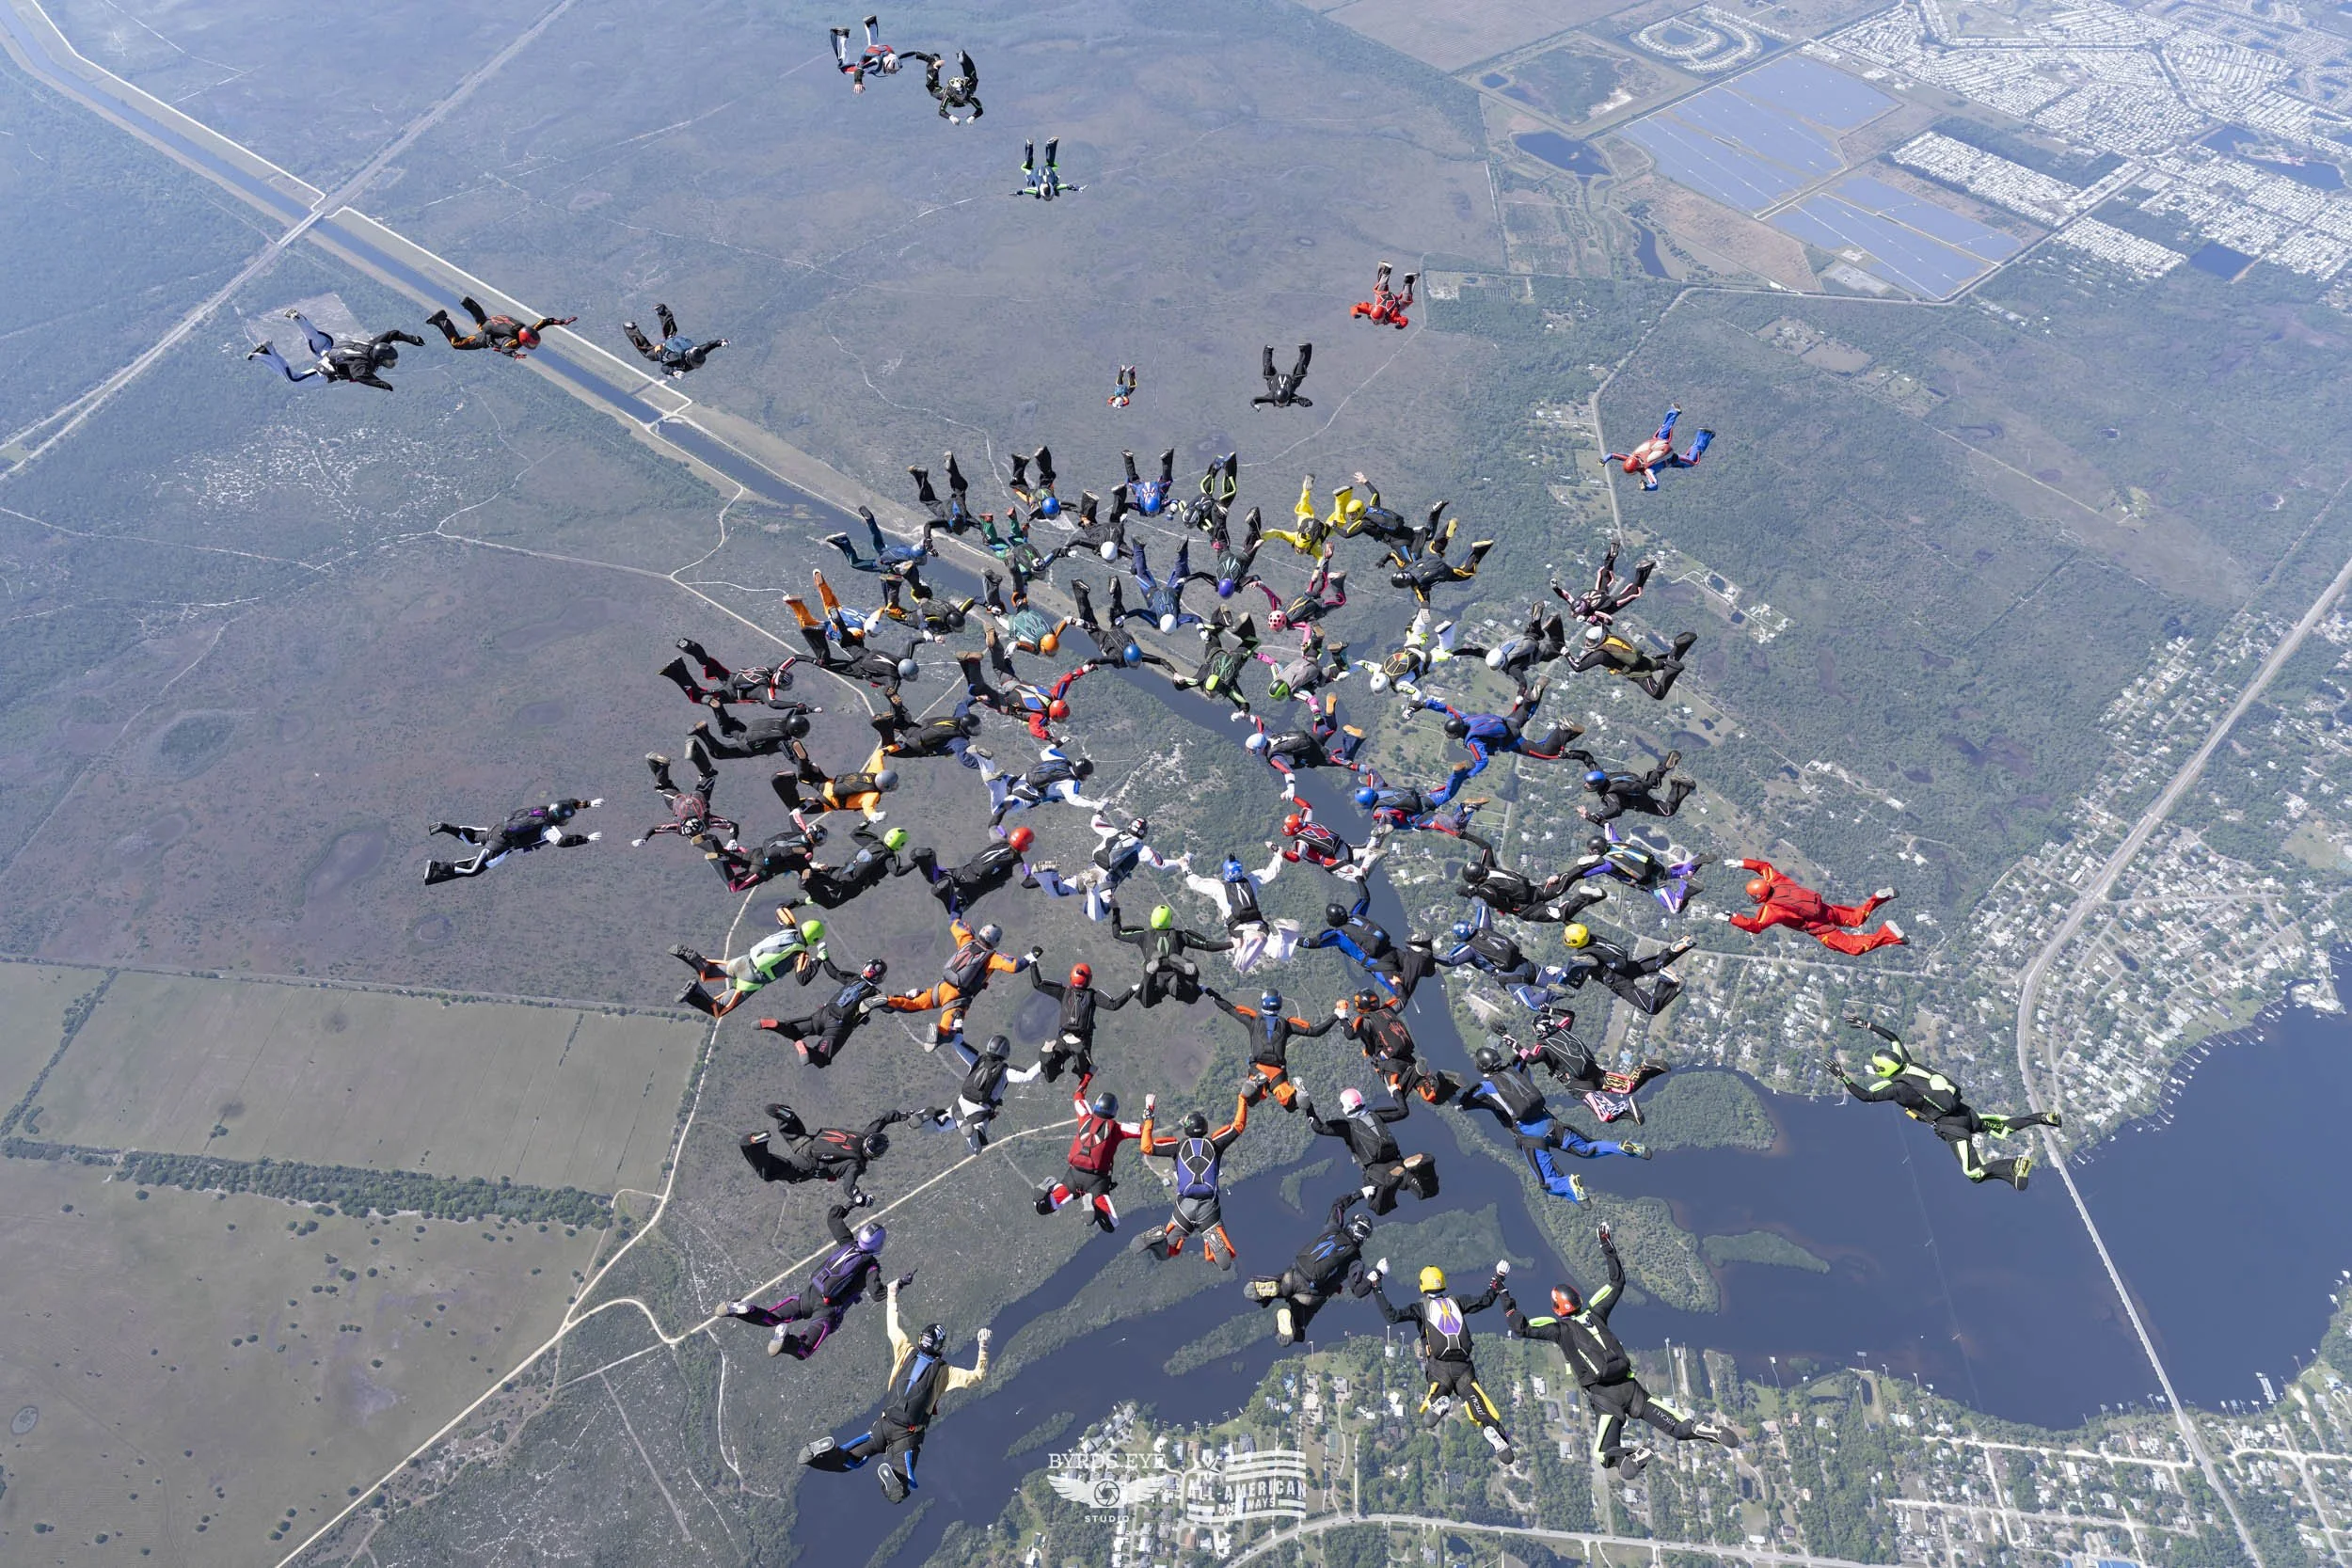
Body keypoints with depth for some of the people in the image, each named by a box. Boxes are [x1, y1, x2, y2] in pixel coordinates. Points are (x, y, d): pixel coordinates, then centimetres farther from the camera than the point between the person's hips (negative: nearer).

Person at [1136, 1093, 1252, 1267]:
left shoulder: (1179, 1145, 7)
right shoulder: (1213, 1143, 8)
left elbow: (1146, 1147, 5)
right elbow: (1238, 1125, 13)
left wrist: (1148, 1120, 15)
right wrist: (1243, 1099, 22)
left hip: (1185, 1206, 1)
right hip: (1209, 1207, -1)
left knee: (1166, 1252, 16)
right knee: (1225, 1261, 4)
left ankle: (1159, 1236, -17)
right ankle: (1214, 1240, -26)